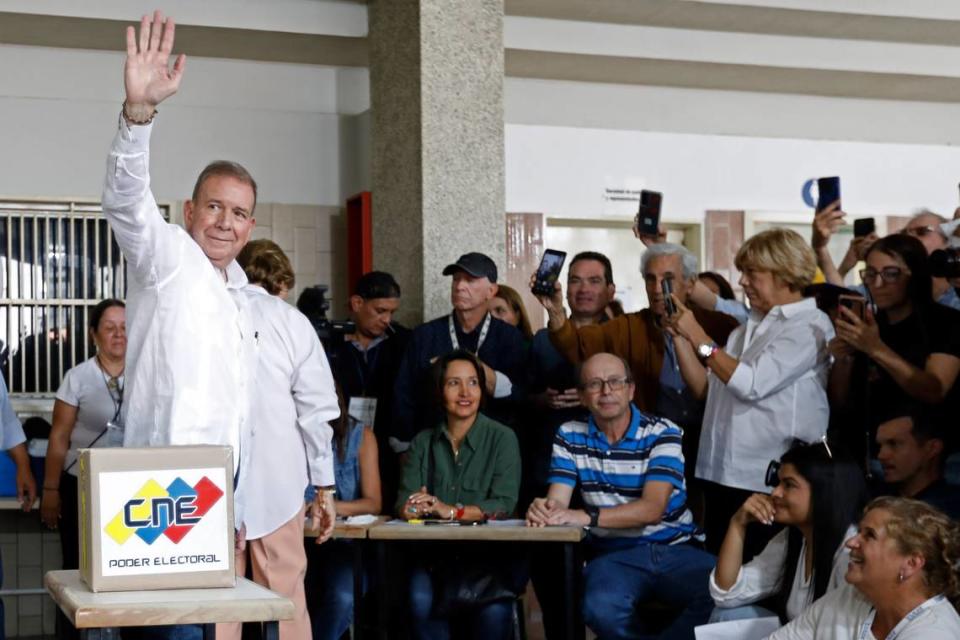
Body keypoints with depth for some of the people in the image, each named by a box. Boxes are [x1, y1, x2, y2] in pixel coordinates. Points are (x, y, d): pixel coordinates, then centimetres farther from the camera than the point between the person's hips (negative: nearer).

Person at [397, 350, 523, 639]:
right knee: (421, 602, -30)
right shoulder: (423, 442, 13)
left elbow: (504, 504, -8)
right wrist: (412, 508, -20)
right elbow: (404, 499, 4)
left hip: (489, 552, -2)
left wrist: (452, 511, -21)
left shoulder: (502, 438, 3)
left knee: (493, 610, -31)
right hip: (436, 553, 2)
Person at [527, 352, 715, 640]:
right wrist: (542, 509, -28)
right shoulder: (570, 437, 8)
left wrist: (587, 516, -30)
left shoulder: (662, 433, -2)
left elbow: (652, 509, -15)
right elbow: (557, 502, -1)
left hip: (678, 550, -1)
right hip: (614, 555, 1)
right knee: (600, 608, -35)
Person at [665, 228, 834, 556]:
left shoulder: (809, 326, -8)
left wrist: (699, 338, -10)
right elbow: (704, 388, 15)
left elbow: (751, 384, -18)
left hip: (770, 482, -8)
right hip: (721, 475, 8)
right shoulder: (749, 327, 16)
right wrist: (680, 334, 6)